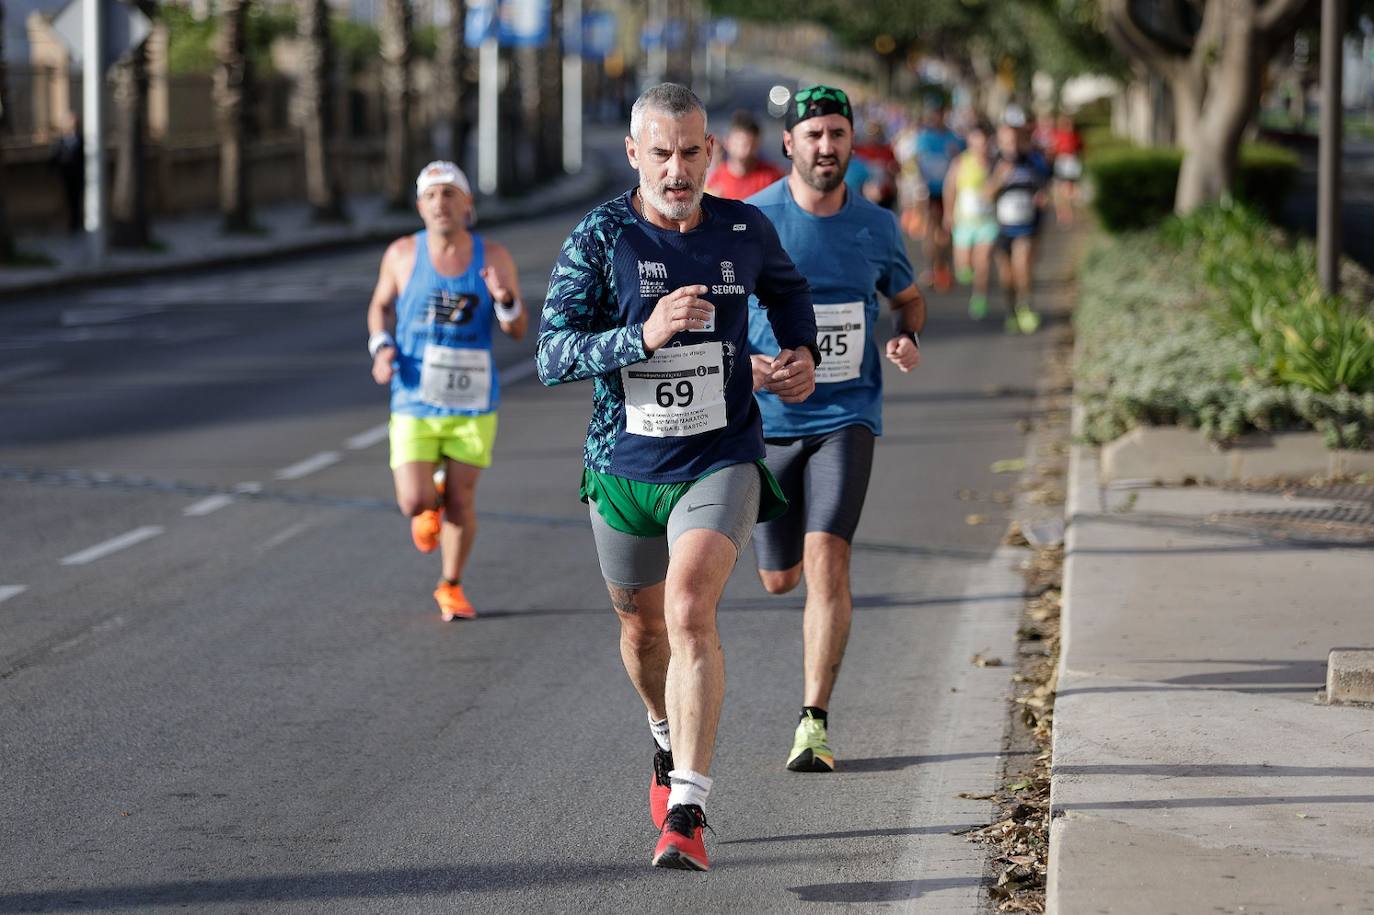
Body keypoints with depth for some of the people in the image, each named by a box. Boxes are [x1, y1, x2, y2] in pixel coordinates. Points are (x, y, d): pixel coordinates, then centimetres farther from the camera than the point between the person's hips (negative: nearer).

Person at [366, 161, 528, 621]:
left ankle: (450, 587, 27)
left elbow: (518, 330, -1)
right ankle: (431, 500, 30)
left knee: (461, 501, 4)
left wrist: (506, 301, -23)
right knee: (414, 504, -8)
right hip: (415, 403, 0)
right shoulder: (403, 254, -4)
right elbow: (381, 306, 13)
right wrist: (381, 348, -6)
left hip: (473, 404, 0)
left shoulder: (493, 257, -5)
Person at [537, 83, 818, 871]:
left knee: (690, 609, -23)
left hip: (721, 461, -1)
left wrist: (802, 352, 5)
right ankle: (671, 745, 51)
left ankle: (686, 813, -25)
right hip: (625, 470, 1)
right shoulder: (600, 239, -9)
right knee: (644, 629, 17)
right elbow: (553, 356, -17)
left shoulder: (746, 231, -1)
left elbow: (787, 288, 23)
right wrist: (644, 335, -30)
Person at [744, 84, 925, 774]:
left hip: (846, 415, 0)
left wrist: (908, 340, -3)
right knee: (779, 579, 9)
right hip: (768, 418, 0)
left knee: (825, 559, -17)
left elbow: (908, 297, 19)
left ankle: (814, 723, -13)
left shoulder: (877, 227, 1)